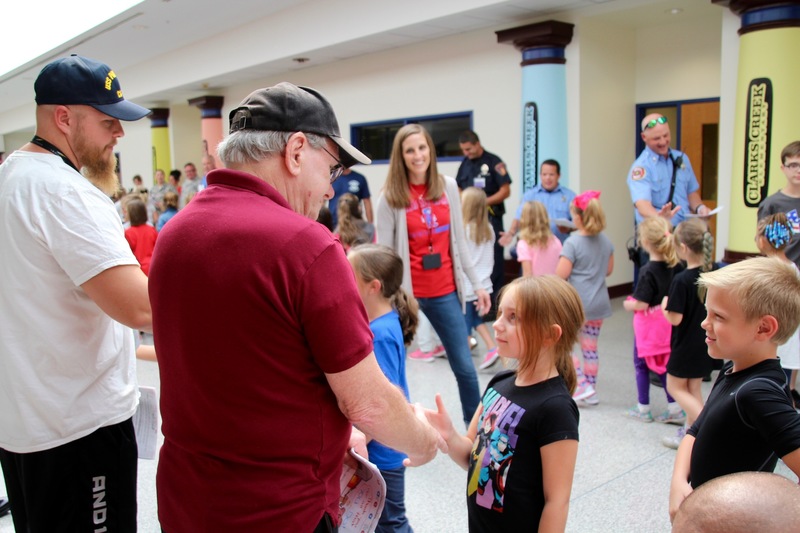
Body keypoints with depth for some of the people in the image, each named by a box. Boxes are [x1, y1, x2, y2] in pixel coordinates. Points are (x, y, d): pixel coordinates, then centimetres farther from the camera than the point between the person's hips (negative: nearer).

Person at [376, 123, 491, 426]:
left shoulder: (448, 187, 3)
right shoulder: (390, 197, -7)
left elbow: (459, 241, 9)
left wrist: (477, 284, 9)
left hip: (445, 292, 3)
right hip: (407, 293, -3)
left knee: (464, 366, 11)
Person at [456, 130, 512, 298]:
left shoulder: (494, 162, -6)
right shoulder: (465, 164, 10)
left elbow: (505, 191, -9)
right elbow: (459, 189, 17)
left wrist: (483, 202, -17)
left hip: (490, 217, -5)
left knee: (494, 259, -1)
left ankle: (495, 295, 7)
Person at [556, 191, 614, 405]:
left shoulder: (573, 242, -16)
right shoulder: (605, 241, 5)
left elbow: (561, 274, -18)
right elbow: (608, 270, 14)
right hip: (599, 302, 7)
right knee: (590, 348, 14)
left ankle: (584, 385, -2)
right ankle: (591, 390, 22)